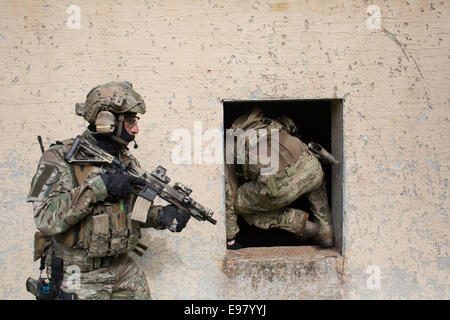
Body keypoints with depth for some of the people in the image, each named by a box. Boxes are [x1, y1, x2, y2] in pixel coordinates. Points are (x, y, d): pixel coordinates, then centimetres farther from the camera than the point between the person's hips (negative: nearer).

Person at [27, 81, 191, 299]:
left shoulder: (127, 161, 7)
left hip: (125, 270, 6)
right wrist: (97, 187, -28)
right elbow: (46, 219, -25)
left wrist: (163, 216, -7)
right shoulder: (60, 158, -14)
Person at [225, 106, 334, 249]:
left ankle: (298, 223, 10)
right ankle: (326, 232, 27)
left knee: (239, 205, 20)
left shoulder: (227, 146, 20)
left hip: (280, 186, -5)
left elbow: (228, 196, 21)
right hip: (309, 167, 5)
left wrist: (229, 240, 30)